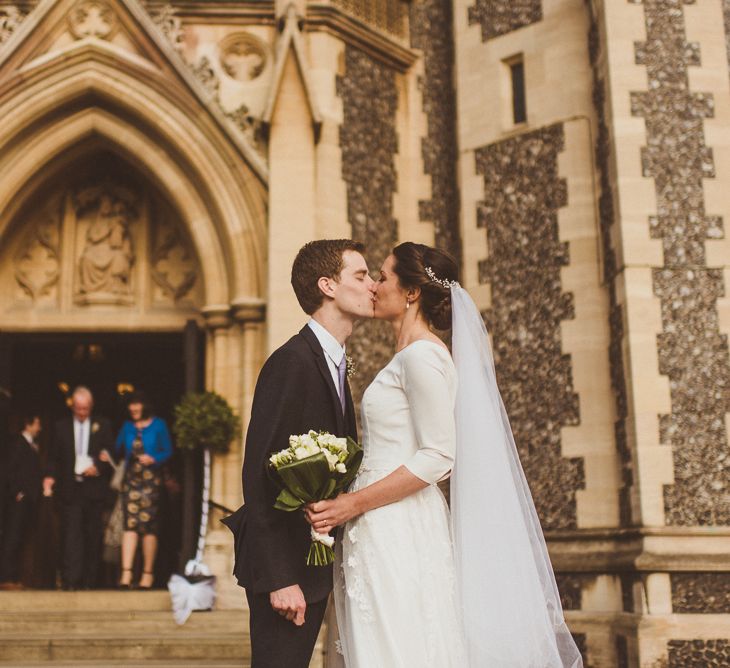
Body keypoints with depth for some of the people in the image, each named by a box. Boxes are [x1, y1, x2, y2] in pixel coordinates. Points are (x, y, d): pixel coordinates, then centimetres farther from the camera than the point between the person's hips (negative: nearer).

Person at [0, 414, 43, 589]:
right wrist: (17, 493, -15)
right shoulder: (17, 443, -4)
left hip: (31, 498, 8)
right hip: (20, 499, -8)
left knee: (22, 540, 6)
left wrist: (37, 492, 9)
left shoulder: (33, 445, 18)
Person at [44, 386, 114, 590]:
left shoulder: (102, 425, 8)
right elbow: (54, 457, 7)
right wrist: (50, 476, -10)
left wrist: (98, 467, -10)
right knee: (71, 535, -9)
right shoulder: (61, 427, 8)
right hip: (70, 489, -1)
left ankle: (89, 581, 14)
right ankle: (70, 580, -11)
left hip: (94, 488, 1)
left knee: (93, 537, 6)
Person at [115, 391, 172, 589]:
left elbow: (168, 451, 1)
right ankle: (126, 572, -11)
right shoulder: (127, 426, 13)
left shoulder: (158, 425, 3)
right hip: (131, 480, 3)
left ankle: (148, 573, 7)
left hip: (151, 481, -2)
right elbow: (117, 449, 13)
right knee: (130, 524, -7)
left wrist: (153, 459, -16)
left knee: (148, 526, -2)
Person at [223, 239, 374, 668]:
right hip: (285, 567, -9)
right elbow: (260, 474, -20)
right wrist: (279, 578, -22)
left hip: (315, 562, 9)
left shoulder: (333, 363, 13)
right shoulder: (292, 361, -16)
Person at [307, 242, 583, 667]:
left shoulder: (422, 354, -11)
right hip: (385, 534, 9)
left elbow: (438, 456, -18)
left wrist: (355, 503, -18)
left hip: (400, 534, -9)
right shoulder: (408, 357, 17)